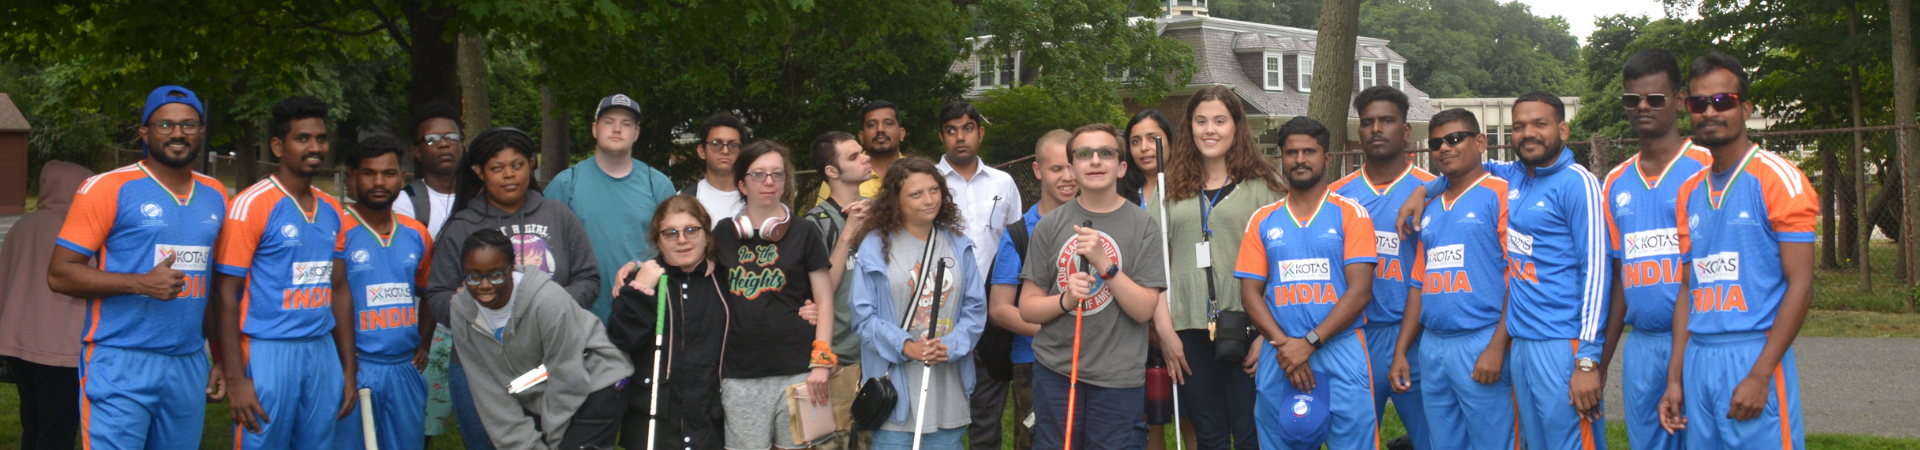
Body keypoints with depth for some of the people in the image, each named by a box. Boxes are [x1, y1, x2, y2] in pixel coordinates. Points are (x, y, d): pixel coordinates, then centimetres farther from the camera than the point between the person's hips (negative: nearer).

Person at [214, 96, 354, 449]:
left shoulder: (331, 210, 12)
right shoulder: (252, 204, -7)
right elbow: (226, 294, -8)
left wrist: (349, 370, 12)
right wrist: (236, 379, -14)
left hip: (322, 351, 6)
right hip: (269, 352, -6)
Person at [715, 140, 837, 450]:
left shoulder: (804, 233, 6)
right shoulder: (724, 234, 11)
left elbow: (824, 301, 5)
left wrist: (821, 362, -5)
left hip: (797, 372, -2)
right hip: (740, 375, 2)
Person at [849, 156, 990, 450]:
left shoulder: (959, 245, 11)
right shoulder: (875, 246, 0)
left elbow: (975, 308, 8)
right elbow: (863, 313, -4)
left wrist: (950, 347, -10)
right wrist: (906, 347, -15)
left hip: (948, 385, 3)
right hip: (895, 385, -3)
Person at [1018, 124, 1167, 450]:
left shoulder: (1143, 225, 0)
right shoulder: (1050, 225, 5)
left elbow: (1144, 310, -6)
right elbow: (1027, 308, 6)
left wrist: (1104, 262, -17)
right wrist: (1065, 299, -14)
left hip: (1119, 379, -2)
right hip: (1055, 373, 2)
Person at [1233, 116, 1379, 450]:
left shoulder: (1351, 214, 3)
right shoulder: (1262, 221, 11)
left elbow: (1360, 290, -5)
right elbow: (1250, 293, 6)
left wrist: (1309, 342, -14)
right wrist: (1285, 346, -9)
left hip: (1340, 352, -2)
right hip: (1278, 359, 2)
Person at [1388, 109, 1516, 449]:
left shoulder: (1499, 195, -3)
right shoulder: (1431, 208, 19)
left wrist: (1497, 347, -18)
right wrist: (1401, 352, 15)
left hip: (1481, 345, -7)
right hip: (1432, 348, 7)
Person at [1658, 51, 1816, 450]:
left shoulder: (1778, 179, -5)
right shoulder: (1690, 193, 14)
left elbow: (1800, 284, -10)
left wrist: (1760, 375, -16)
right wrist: (1675, 377, 10)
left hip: (1754, 354, -6)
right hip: (1698, 358, 6)